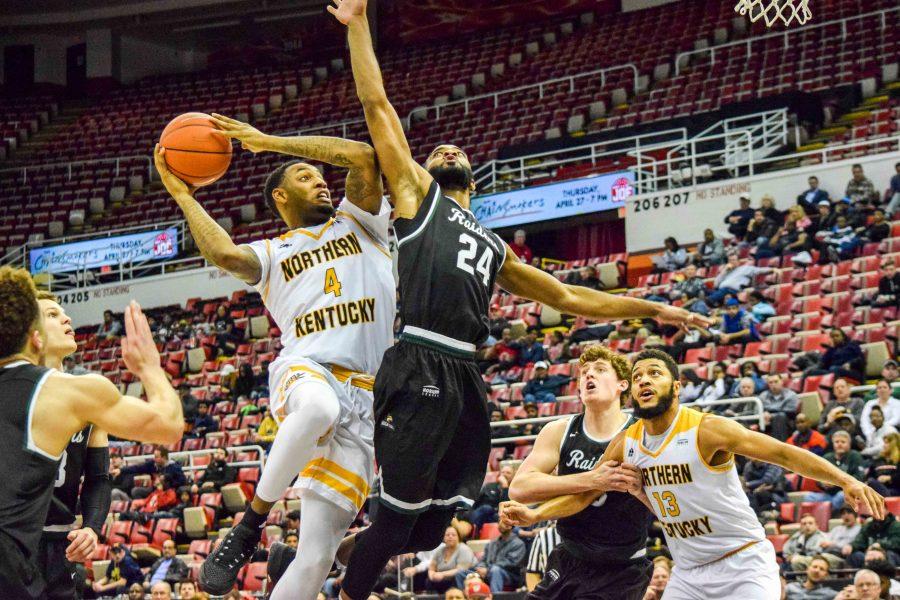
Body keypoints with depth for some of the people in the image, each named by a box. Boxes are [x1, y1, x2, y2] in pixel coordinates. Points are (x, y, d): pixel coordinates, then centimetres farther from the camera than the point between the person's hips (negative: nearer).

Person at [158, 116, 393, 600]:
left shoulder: (357, 224, 25)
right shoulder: (270, 255, 21)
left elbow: (363, 156, 8)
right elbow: (224, 254, -5)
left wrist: (270, 141, 10)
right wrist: (181, 194, 4)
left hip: (363, 395, 2)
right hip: (304, 370, -2)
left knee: (318, 553, -9)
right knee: (318, 408, -43)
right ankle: (251, 522, -22)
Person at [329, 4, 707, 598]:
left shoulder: (495, 248, 31)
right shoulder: (415, 193, 16)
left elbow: (569, 297, 35)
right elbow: (377, 107, 11)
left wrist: (654, 309, 33)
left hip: (467, 379, 6)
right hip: (418, 371, -6)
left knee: (430, 528, 6)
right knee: (401, 511, -7)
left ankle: (341, 548, 31)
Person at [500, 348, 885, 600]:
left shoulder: (707, 431, -19)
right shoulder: (625, 445, -1)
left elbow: (783, 454, -19)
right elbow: (582, 494, 9)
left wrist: (845, 481, -30)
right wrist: (531, 515, -6)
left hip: (744, 565, -6)